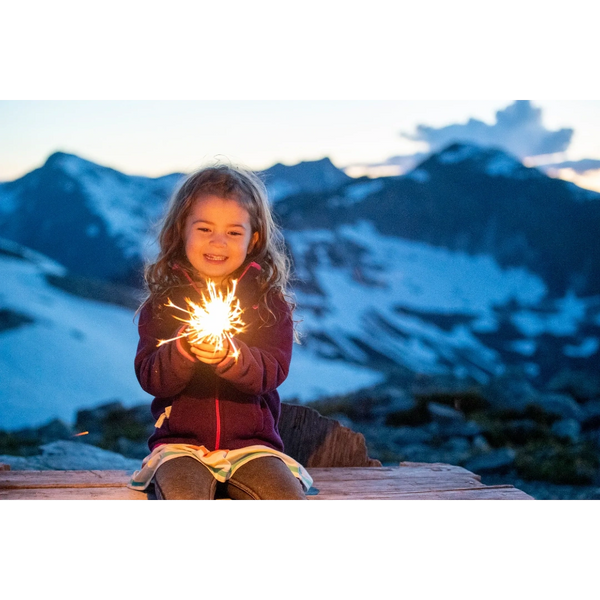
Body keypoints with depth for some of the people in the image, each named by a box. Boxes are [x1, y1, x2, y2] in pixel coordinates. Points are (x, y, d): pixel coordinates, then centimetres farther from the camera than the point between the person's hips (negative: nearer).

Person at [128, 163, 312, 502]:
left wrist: (229, 354, -25)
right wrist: (184, 349, -23)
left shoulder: (270, 300, 4)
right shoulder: (163, 302, 4)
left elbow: (273, 372, -7)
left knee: (288, 496, -23)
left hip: (251, 441, 1)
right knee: (183, 496, -31)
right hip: (180, 442, -1)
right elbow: (151, 380, -4)